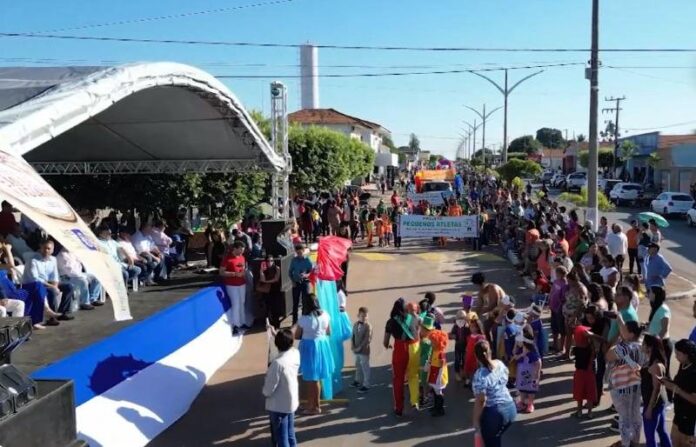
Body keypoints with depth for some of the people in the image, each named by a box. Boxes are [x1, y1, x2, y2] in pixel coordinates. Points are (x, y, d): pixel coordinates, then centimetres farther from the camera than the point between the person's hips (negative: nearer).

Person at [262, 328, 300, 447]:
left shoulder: (277, 363, -31)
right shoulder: (296, 353, -10)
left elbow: (269, 388, -23)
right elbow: (288, 346, 16)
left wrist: (264, 392, 0)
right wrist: (275, 334, 18)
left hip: (279, 406, -7)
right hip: (292, 402, 7)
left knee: (281, 437, 8)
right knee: (290, 434, 23)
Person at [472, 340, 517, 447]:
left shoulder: (480, 375, -23)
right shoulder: (500, 364, -2)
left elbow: (480, 401, -20)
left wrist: (476, 420, -10)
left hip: (494, 413, -7)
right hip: (510, 408, 7)